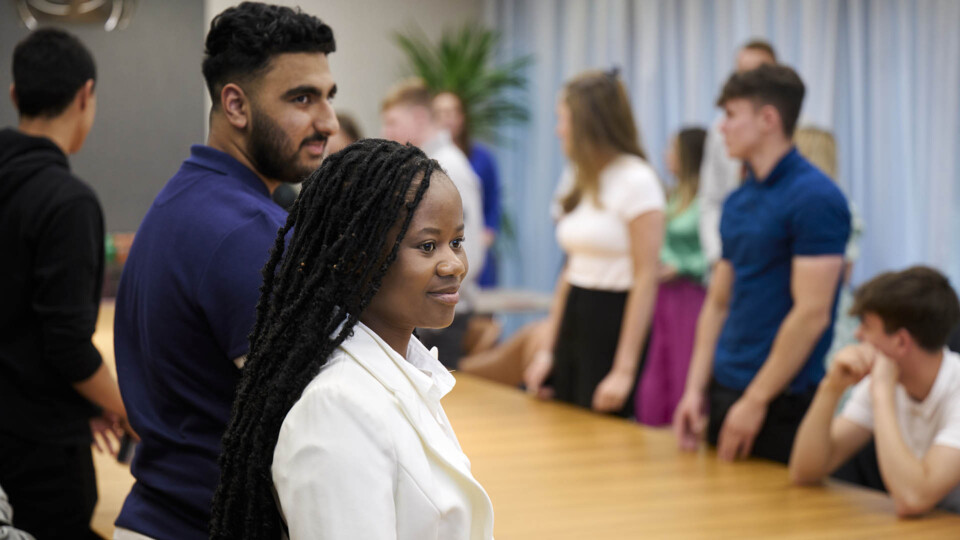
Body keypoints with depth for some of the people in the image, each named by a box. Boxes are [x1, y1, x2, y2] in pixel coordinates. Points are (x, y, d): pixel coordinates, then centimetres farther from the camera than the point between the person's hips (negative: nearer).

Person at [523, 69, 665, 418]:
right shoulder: (578, 180, 14)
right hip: (573, 320, 8)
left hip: (614, 322, -8)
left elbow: (646, 279, -15)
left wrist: (624, 369, -19)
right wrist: (547, 349, 12)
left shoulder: (635, 181, -12)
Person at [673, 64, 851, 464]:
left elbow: (812, 313, -18)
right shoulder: (737, 202, 12)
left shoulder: (815, 198, -13)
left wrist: (756, 400, -17)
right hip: (724, 392, 8)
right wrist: (695, 390, 6)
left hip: (781, 402, -8)